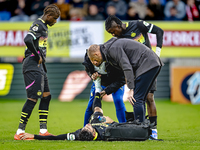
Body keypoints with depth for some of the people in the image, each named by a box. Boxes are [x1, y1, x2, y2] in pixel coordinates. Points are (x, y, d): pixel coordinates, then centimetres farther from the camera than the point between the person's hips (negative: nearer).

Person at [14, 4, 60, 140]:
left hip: (39, 66, 11)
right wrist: (38, 56, -17)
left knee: (46, 96, 11)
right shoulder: (38, 25, -12)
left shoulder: (43, 26, 20)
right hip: (33, 65, -11)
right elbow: (28, 40, -26)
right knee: (33, 98, -12)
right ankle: (20, 132, -12)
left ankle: (43, 130, 14)